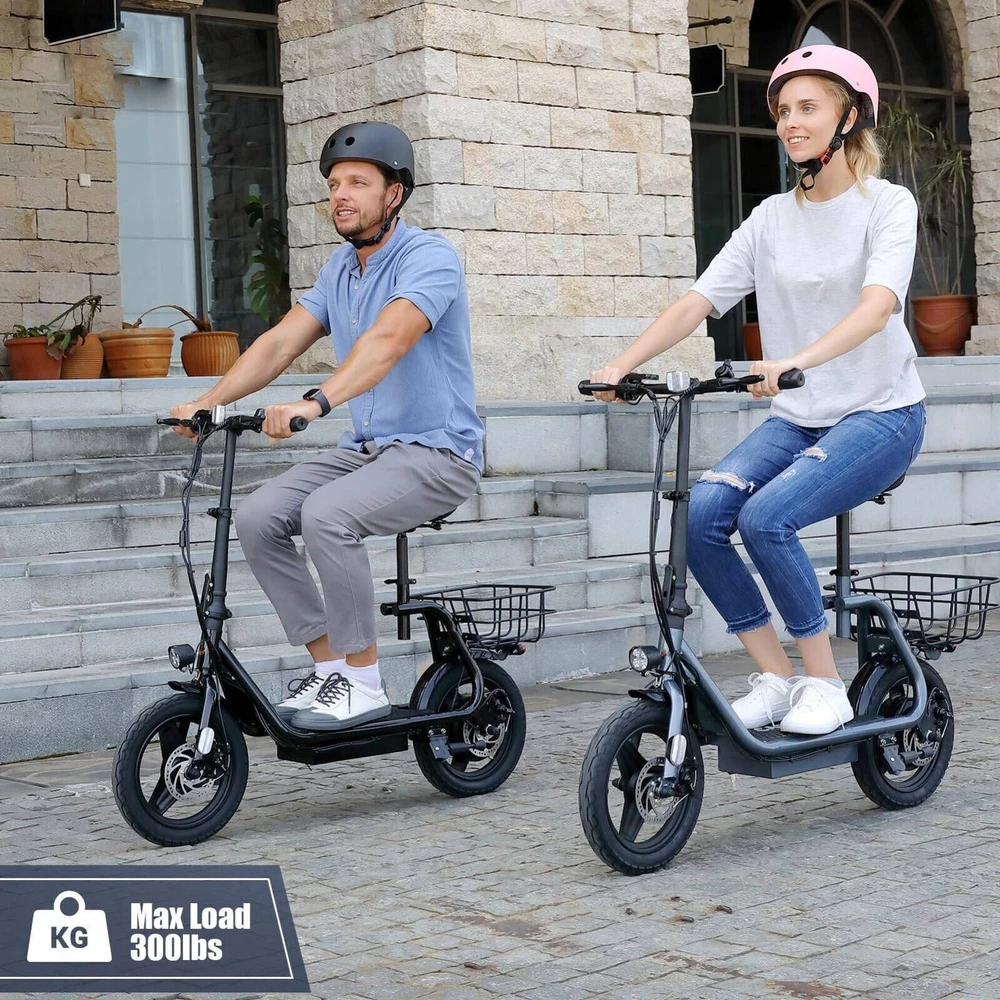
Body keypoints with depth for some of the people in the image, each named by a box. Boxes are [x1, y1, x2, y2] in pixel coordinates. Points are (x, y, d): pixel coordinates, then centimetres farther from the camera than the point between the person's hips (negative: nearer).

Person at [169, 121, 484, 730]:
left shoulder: (428, 256, -13)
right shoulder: (340, 268, 13)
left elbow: (388, 338, -32)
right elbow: (282, 342, 4)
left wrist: (318, 402, -46)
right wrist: (209, 401, -11)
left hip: (437, 451, -8)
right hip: (366, 449, 8)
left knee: (325, 515, -31)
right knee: (258, 518, -11)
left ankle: (363, 685, -17)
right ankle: (328, 665, -1)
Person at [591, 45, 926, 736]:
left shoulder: (887, 205, -6)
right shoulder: (772, 217, 9)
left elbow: (878, 305, -25)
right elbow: (699, 301, -1)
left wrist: (796, 361, -43)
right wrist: (623, 364, -18)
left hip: (880, 414, -5)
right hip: (797, 419, 5)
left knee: (765, 516, -29)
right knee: (701, 512, -20)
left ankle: (826, 685, -11)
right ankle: (774, 679, -7)